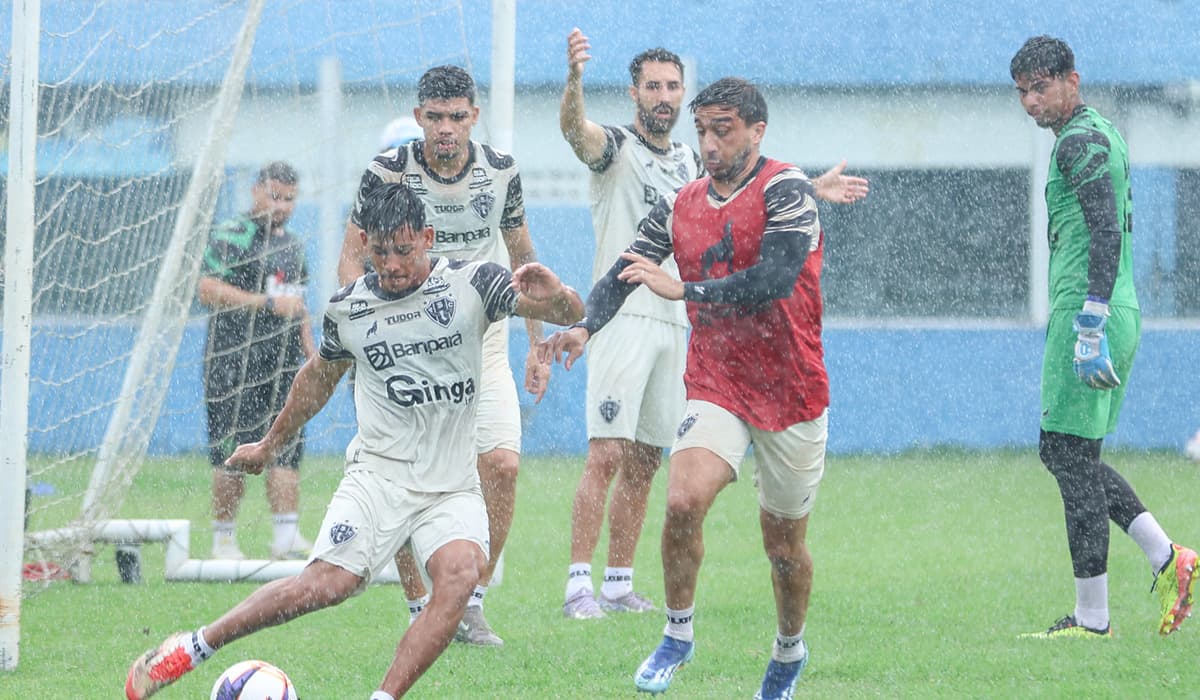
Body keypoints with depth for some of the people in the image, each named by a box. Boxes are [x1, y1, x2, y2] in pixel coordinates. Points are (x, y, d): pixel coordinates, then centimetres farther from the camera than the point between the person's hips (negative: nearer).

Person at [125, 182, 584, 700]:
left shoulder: (471, 284, -3)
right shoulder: (348, 307, 4)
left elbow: (572, 313, -7)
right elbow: (320, 375, 24)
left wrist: (553, 295, -32)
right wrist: (272, 444, 35)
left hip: (453, 487, 0)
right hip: (379, 476, 0)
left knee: (460, 575, -29)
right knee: (329, 583, -21)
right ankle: (191, 648, -8)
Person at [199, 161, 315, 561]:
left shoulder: (292, 244, 20)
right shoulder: (230, 237, -6)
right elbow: (208, 289, -18)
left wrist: (309, 348, 20)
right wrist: (267, 303, -21)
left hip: (283, 362, 7)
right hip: (234, 361, -7)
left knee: (287, 448, -1)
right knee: (233, 452, -6)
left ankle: (287, 537, -4)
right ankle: (223, 539, 2)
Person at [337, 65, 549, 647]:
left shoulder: (501, 171, -1)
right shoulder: (387, 172, -9)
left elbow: (521, 256, 13)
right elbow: (352, 256, -1)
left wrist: (537, 345, 12)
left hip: (482, 342, 2)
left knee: (502, 464, -13)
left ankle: (471, 605, 0)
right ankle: (420, 609, 5)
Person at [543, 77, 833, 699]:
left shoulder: (785, 190, -12)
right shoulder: (679, 207, 5)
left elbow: (774, 279, -26)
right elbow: (622, 274, 0)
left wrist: (682, 288, -31)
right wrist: (584, 325, -21)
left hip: (791, 392, -3)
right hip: (715, 386, 3)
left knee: (784, 544, 10)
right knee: (683, 500, -24)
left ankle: (790, 649, 38)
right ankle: (677, 634, -5)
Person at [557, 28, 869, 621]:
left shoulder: (690, 164, 17)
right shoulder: (615, 148, -4)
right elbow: (573, 128, -26)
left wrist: (813, 190, 31)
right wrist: (574, 77, -47)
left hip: (674, 323, 7)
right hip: (621, 320, -7)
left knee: (644, 462, 8)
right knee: (606, 456, -15)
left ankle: (619, 583, 13)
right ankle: (579, 584, -16)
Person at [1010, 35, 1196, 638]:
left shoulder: (1080, 140, -11)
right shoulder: (1106, 133, 20)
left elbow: (1107, 232, -21)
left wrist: (1091, 318, -26)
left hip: (1087, 313, -11)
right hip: (1119, 312, 11)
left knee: (1073, 459, -7)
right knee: (1061, 451, 16)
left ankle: (1092, 618, -5)